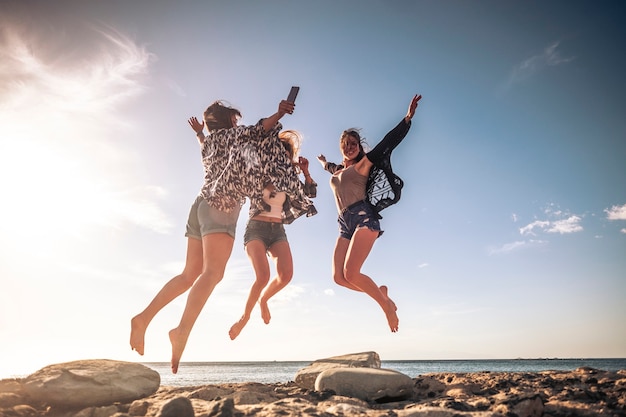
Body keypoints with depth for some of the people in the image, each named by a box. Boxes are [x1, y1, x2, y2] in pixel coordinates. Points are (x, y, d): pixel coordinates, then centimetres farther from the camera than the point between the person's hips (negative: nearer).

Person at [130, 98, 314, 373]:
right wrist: (279, 114, -12)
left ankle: (144, 318, 5)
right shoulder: (231, 134, 8)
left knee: (190, 274, 9)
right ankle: (183, 331, -37)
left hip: (202, 204, 9)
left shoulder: (208, 142, 27)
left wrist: (199, 133, 60)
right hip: (220, 207, -9)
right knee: (213, 273, -22)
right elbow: (257, 132, -8)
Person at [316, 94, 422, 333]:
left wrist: (407, 118, -7)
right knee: (339, 277, -5)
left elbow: (388, 143, 0)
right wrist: (323, 162, 71)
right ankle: (380, 292, 15)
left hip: (363, 216, -7)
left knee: (350, 273, -21)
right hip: (345, 223, 7)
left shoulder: (363, 164, 8)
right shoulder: (337, 171, 25)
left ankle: (387, 305, -2)